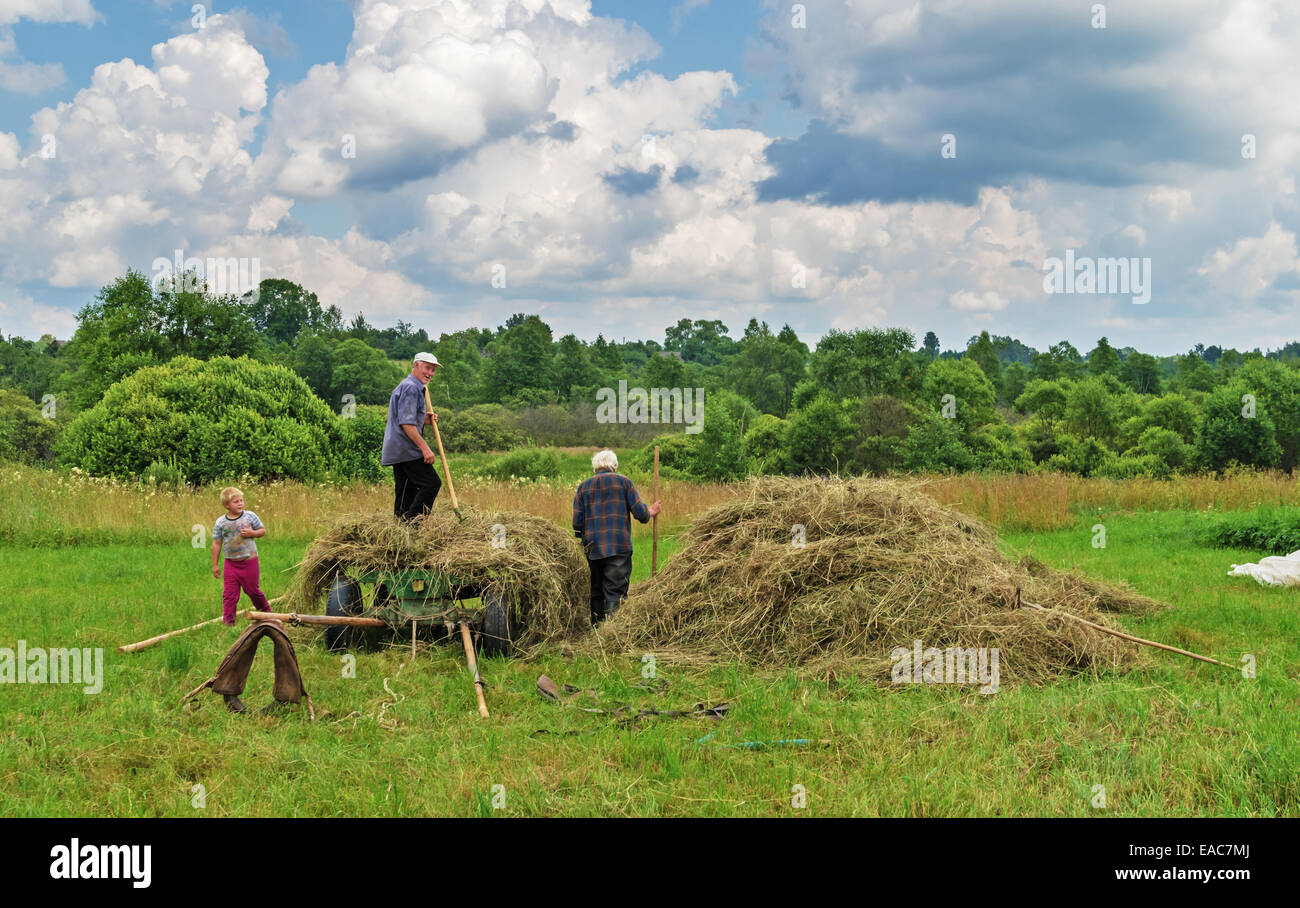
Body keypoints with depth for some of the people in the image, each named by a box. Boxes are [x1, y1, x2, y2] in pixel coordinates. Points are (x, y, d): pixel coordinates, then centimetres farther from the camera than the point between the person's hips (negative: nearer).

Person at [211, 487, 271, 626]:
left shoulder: (250, 516, -4)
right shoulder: (220, 522, -4)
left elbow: (263, 531, 6)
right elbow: (216, 544, 2)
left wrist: (251, 533, -15)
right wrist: (214, 565, 4)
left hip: (249, 561, -1)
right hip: (231, 563, 1)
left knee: (252, 590, 10)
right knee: (229, 593, -1)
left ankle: (266, 611, 32)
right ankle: (228, 621, 5)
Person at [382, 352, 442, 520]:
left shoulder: (404, 386, 24)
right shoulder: (410, 388, -11)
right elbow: (406, 423, -20)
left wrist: (424, 420, 13)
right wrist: (424, 447, -22)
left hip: (396, 452, 11)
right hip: (407, 450, -11)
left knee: (405, 493, 11)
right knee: (432, 483, -12)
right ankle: (410, 522, -15)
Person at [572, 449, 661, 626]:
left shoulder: (584, 486, 10)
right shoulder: (623, 482, 2)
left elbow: (577, 523, 6)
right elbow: (640, 513, -2)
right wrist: (650, 512, 19)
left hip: (593, 549, 3)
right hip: (619, 548, -3)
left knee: (596, 592, 15)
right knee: (615, 592, -5)